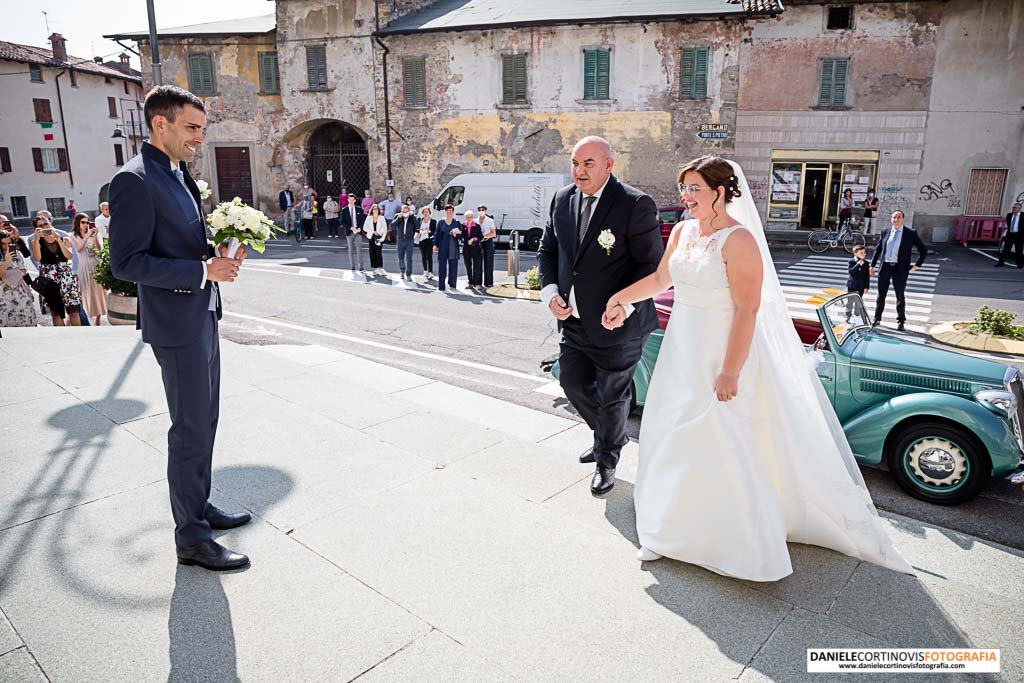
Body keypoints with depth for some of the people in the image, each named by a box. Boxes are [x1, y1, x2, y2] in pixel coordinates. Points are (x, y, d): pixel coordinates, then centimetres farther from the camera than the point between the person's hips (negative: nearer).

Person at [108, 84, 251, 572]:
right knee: (190, 430, -1)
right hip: (177, 325, -9)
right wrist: (203, 270, -23)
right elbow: (126, 262, -20)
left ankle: (198, 506, 33)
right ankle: (191, 537, 12)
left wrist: (220, 256, 1)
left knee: (205, 421, 18)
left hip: (203, 317, 9)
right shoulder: (134, 180, -16)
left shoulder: (180, 175, 13)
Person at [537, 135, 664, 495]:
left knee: (612, 394, 9)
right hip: (574, 319, 6)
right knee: (573, 382, 15)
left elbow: (652, 264, -15)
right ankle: (609, 436, 44)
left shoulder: (636, 205, -15)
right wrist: (550, 291, -4)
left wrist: (625, 305, -26)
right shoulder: (562, 199, 3)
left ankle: (607, 461, 33)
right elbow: (548, 249, 11)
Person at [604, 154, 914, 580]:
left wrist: (730, 372, -23)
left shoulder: (739, 240, -17)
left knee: (722, 448, 0)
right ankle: (672, 532, 38)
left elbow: (747, 310, -21)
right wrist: (620, 298, 17)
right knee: (672, 442, 17)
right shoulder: (682, 233, 6)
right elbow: (661, 279, 21)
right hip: (682, 353, 8)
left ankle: (746, 545, 21)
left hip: (721, 356, -8)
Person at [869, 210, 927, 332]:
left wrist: (917, 265, -3)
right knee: (881, 295, 9)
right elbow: (877, 249, 13)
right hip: (885, 267, 2)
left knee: (900, 296, 6)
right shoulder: (885, 232, 8)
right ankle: (877, 319, 20)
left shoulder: (911, 234, -1)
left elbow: (923, 250, 4)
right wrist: (872, 265, 8)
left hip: (900, 269, -2)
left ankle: (901, 322, 17)